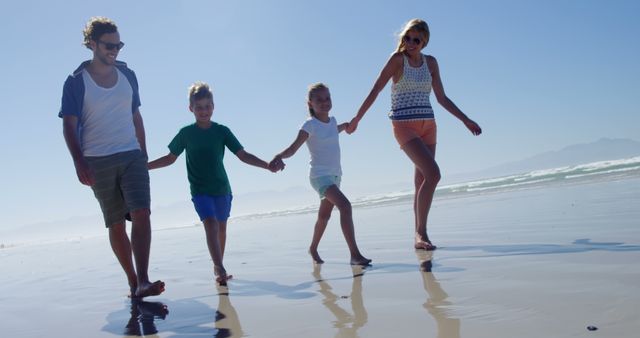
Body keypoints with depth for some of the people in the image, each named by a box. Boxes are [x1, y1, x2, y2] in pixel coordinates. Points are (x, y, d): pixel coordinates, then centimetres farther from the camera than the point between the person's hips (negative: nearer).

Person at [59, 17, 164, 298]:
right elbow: (69, 126, -5)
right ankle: (133, 282, 15)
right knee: (116, 224, 4)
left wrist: (144, 154, 15)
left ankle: (143, 282, -19)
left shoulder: (127, 75, 10)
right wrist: (79, 161, -18)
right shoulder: (76, 81, -2)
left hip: (132, 156, 3)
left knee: (141, 214, -15)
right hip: (97, 162, -2)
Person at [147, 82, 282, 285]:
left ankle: (218, 267, 27)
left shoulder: (222, 131, -2)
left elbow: (243, 155, -4)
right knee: (211, 224, -19)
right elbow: (170, 158, 8)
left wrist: (268, 165, -16)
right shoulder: (186, 133, -2)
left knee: (221, 227, 11)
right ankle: (220, 269, -25)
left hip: (222, 188, 2)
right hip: (200, 191, -2)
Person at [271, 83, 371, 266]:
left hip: (335, 175, 8)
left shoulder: (332, 121, 7)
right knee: (345, 205, -27)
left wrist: (346, 125, 26)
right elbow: (293, 149, -24)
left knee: (324, 215, 21)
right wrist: (279, 156, -41)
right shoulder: (309, 125, -14)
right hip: (320, 175, -8)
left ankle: (313, 249, 43)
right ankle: (355, 254, -27)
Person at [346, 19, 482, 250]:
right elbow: (375, 90, -1)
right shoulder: (398, 59, -2)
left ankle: (419, 236, 11)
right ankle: (421, 232, -14)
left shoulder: (430, 62, 12)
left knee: (422, 182, 5)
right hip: (404, 126, -5)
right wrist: (356, 119, 0)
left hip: (428, 126, 5)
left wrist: (465, 120, 13)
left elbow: (442, 98, 16)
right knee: (433, 173, -21)